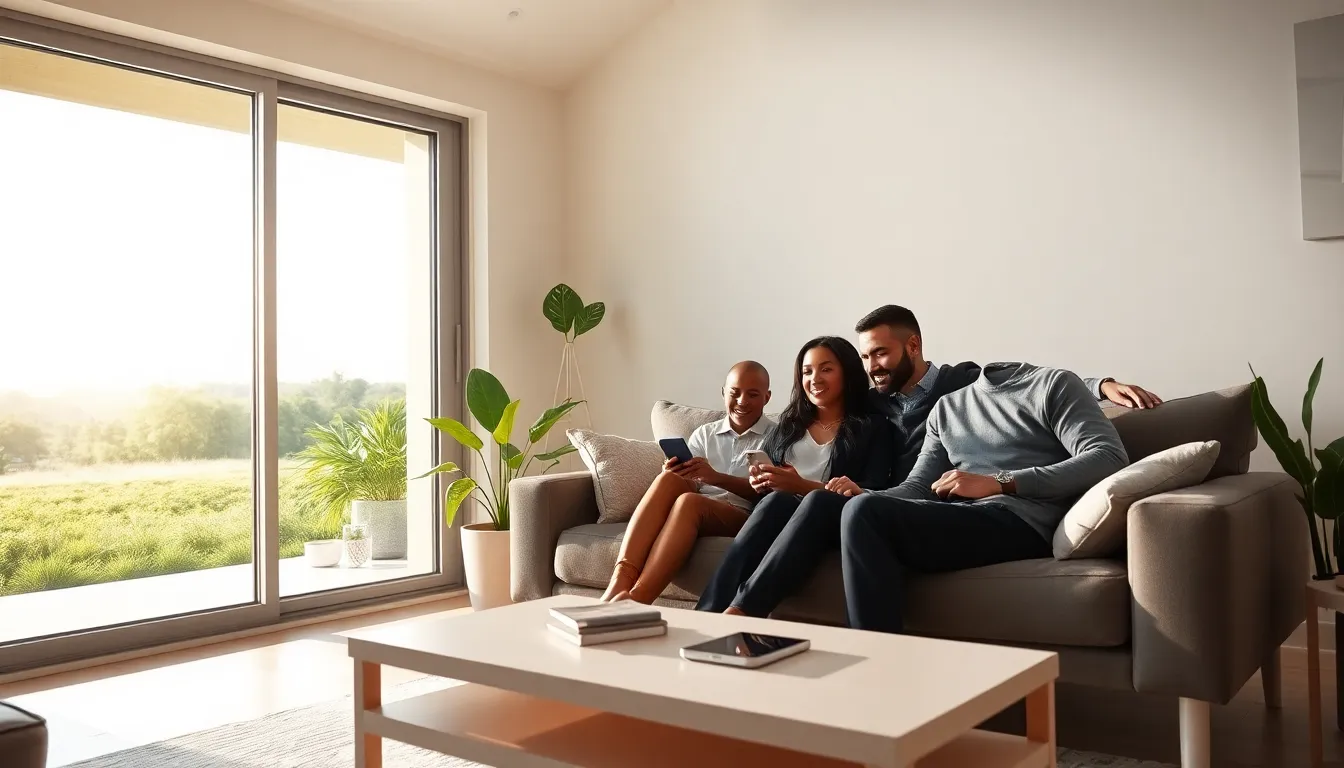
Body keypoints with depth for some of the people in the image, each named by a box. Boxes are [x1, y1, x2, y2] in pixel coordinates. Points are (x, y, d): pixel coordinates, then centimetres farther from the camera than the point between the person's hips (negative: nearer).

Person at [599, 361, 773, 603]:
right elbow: (690, 485, 11)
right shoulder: (704, 434, 22)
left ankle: (636, 598, -46)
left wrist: (716, 477, -19)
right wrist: (677, 474, -14)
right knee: (669, 480, -29)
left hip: (743, 515, -3)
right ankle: (622, 580, -41)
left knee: (689, 501, -34)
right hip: (697, 511, 4)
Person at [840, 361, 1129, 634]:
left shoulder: (1053, 383, 9)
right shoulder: (946, 408, 26)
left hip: (1020, 524, -6)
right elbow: (919, 488, 16)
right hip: (957, 521, 6)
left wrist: (999, 483, -13)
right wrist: (865, 496, -7)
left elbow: (1110, 459, -6)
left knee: (866, 514, -27)